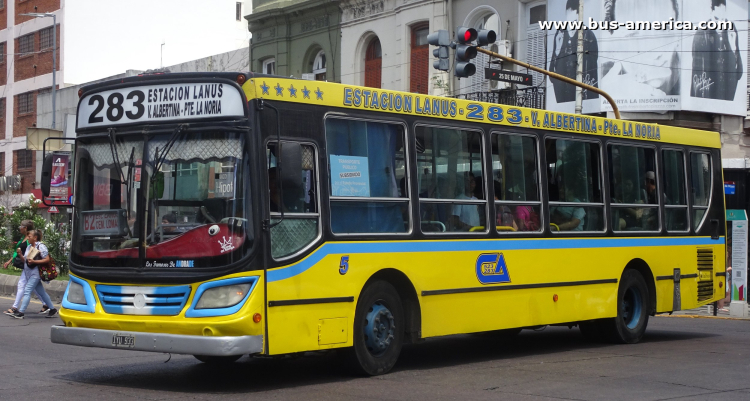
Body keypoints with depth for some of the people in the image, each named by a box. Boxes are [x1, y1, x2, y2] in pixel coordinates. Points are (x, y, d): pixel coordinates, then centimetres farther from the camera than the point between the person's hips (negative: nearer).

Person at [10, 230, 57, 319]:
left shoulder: (41, 246, -10)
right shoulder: (29, 247, 15)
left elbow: (47, 260, -14)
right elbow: (25, 260, 18)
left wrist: (34, 261, -20)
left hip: (35, 273, -9)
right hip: (28, 273, 9)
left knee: (27, 291, -13)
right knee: (41, 292, 13)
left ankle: (21, 312, -15)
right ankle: (53, 309, 20)